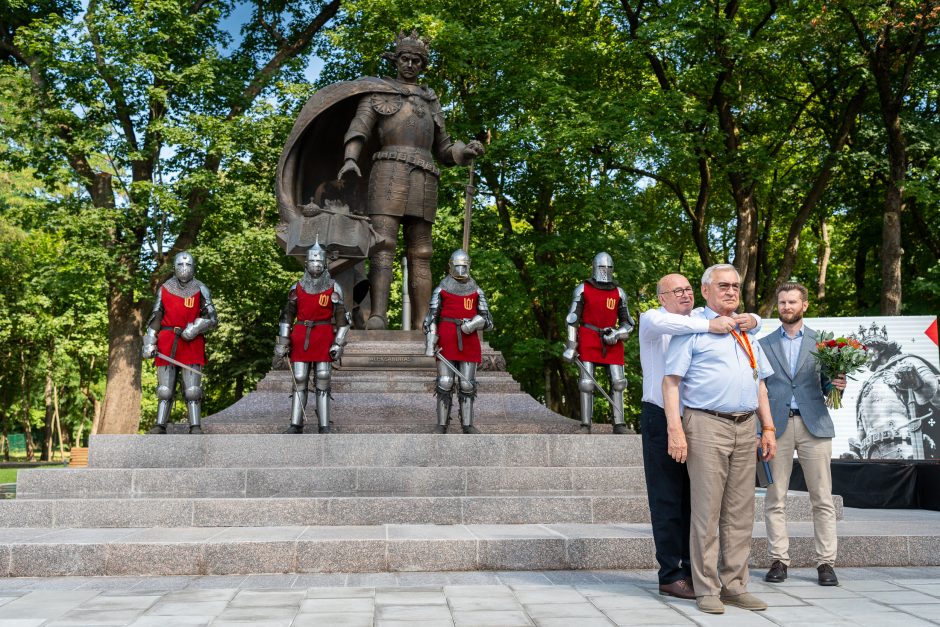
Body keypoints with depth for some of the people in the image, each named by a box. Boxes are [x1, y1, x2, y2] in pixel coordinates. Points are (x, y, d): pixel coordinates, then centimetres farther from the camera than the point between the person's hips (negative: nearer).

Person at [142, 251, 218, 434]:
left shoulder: (200, 290, 1)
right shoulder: (164, 289, 7)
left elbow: (212, 320, -2)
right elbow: (155, 318, 10)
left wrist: (194, 328, -18)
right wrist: (150, 343, 3)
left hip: (192, 344, -2)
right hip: (167, 345, 2)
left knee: (192, 389, -4)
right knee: (165, 388, 6)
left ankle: (195, 427, -1)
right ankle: (160, 426, 12)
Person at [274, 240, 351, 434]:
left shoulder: (333, 288, 0)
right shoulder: (297, 288, 7)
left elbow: (342, 318, 1)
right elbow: (287, 316, 10)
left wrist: (338, 343, -6)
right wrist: (282, 342, 4)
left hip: (324, 338, -2)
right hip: (301, 337, 2)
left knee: (322, 381, -3)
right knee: (299, 381, 3)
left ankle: (324, 426, 2)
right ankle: (296, 424, 9)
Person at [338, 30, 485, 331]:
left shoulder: (431, 103, 27)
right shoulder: (377, 92, 15)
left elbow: (443, 150, 26)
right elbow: (358, 130, 0)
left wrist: (468, 151, 5)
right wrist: (350, 159, -20)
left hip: (423, 180, 4)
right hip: (389, 172, -4)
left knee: (420, 253, -2)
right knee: (383, 244, -18)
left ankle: (421, 326, -6)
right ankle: (378, 316, -28)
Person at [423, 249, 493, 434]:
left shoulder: (477, 292, 10)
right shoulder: (441, 290, 6)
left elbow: (487, 321, 8)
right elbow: (431, 319, 5)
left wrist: (474, 323, -14)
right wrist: (430, 344, -5)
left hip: (469, 343, 1)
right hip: (447, 343, -1)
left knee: (467, 384, 2)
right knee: (444, 384, -3)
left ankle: (467, 424, 8)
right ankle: (442, 424, 4)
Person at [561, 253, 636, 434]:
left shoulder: (619, 292, 9)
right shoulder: (583, 289, 2)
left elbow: (628, 323, 13)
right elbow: (572, 319, 0)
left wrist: (616, 335, -7)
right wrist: (571, 345, -6)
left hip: (611, 342, 3)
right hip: (588, 340, -3)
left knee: (618, 381, -1)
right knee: (587, 382, -6)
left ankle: (619, 424, 5)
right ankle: (586, 425, -1)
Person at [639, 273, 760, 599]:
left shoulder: (700, 321, 13)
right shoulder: (650, 320, -2)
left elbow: (752, 323, 14)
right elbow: (659, 322, -28)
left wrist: (750, 320, -11)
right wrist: (709, 325, -35)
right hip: (662, 419, -5)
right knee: (667, 501, -1)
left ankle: (692, 569, 19)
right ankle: (670, 576, 5)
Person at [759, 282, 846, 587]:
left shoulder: (821, 341, 11)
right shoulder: (764, 344, 12)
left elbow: (825, 386, 13)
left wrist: (836, 385, -10)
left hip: (813, 425, 0)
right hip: (776, 426, 1)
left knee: (822, 499, -1)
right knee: (775, 499, 2)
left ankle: (826, 562, 6)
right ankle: (779, 559, 9)